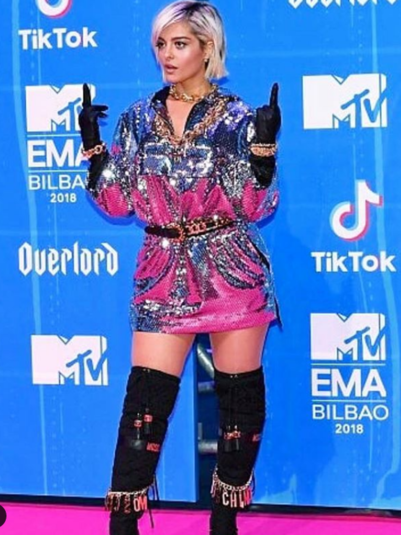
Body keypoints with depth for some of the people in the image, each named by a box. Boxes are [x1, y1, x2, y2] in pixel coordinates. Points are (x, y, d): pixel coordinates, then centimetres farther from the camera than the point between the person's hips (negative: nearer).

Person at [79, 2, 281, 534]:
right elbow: (116, 201, 6)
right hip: (163, 274, 1)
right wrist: (92, 141, -2)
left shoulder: (238, 117, -1)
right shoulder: (138, 118, 7)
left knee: (240, 392, 5)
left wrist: (265, 144, -16)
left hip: (232, 270, -1)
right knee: (146, 395, -4)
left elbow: (256, 206, -5)